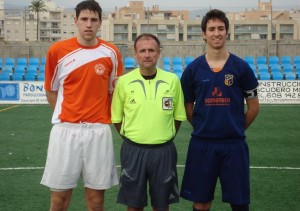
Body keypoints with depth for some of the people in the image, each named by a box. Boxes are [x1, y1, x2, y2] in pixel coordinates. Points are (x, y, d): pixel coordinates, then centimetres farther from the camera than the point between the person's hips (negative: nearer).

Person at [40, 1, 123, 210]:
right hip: (65, 129, 0)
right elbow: (51, 91, 10)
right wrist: (66, 117, 7)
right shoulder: (57, 50, 0)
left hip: (99, 130, 1)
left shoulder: (111, 53, 2)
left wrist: (103, 117, 5)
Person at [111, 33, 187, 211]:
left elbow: (178, 116, 9)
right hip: (133, 150, 0)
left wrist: (166, 137, 8)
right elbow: (116, 117, 6)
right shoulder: (124, 81, -3)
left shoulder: (173, 80, -1)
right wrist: (130, 138, 5)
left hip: (163, 151, 1)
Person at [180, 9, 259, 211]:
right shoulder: (193, 69, 1)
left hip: (234, 145, 0)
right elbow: (188, 107, 10)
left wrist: (236, 129, 8)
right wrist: (203, 128, 8)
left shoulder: (241, 67, -1)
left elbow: (253, 106, 6)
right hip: (202, 144, 1)